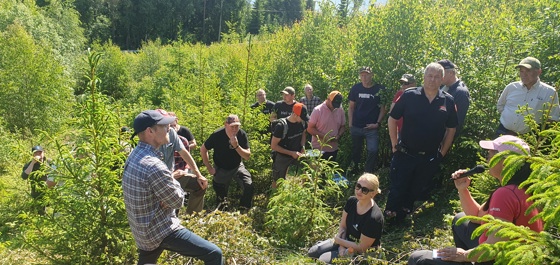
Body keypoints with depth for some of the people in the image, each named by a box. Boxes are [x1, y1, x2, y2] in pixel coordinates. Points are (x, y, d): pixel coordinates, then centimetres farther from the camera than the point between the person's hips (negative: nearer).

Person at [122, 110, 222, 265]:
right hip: (161, 230, -10)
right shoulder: (154, 166, -29)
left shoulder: (135, 156, 3)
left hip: (143, 230, 10)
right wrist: (174, 183, 0)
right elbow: (177, 201, -17)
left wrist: (171, 179, -7)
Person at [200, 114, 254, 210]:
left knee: (249, 186, -19)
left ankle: (245, 210, 0)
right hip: (221, 169, -1)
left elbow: (247, 156, -18)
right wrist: (209, 167, -8)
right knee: (220, 192, 13)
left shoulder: (242, 134, -19)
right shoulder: (217, 135, -23)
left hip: (237, 166, 1)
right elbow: (203, 149, -9)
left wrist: (236, 146, -35)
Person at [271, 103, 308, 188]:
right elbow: (273, 146, -20)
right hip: (282, 156, -4)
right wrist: (291, 153, -23)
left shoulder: (302, 122, -10)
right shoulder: (282, 126, -25)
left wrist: (303, 147, -6)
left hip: (297, 154, 4)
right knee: (277, 182, 8)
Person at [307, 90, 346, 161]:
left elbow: (342, 126, 12)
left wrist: (338, 135, -9)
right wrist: (324, 136, -20)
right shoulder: (318, 110, -12)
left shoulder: (340, 110, 0)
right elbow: (310, 129, -10)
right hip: (318, 149, -4)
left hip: (333, 149, 4)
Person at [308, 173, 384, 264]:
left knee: (323, 259, -19)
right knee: (312, 252, 2)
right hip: (346, 241, 7)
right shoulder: (351, 201, -11)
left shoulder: (374, 218, -32)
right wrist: (341, 248, -16)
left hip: (360, 254, -7)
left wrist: (339, 240, -13)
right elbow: (342, 226, -1)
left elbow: (361, 248, -24)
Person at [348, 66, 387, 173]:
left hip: (372, 127, -2)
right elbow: (351, 107, 7)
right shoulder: (356, 88, 2)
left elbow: (383, 108, 1)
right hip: (356, 127, 2)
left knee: (373, 150, -13)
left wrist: (378, 123, -8)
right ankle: (354, 171, 33)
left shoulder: (380, 89, -4)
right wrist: (350, 123, 0)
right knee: (356, 150, 15)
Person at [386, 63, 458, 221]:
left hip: (430, 158, 3)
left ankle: (402, 218, 34)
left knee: (418, 191, 15)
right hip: (405, 154, -2)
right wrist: (395, 145, -3)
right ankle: (388, 218, 26)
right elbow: (392, 119, -2)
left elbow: (451, 129, 8)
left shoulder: (448, 101, -2)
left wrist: (443, 152, 5)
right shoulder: (409, 95, -8)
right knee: (397, 190, 7)